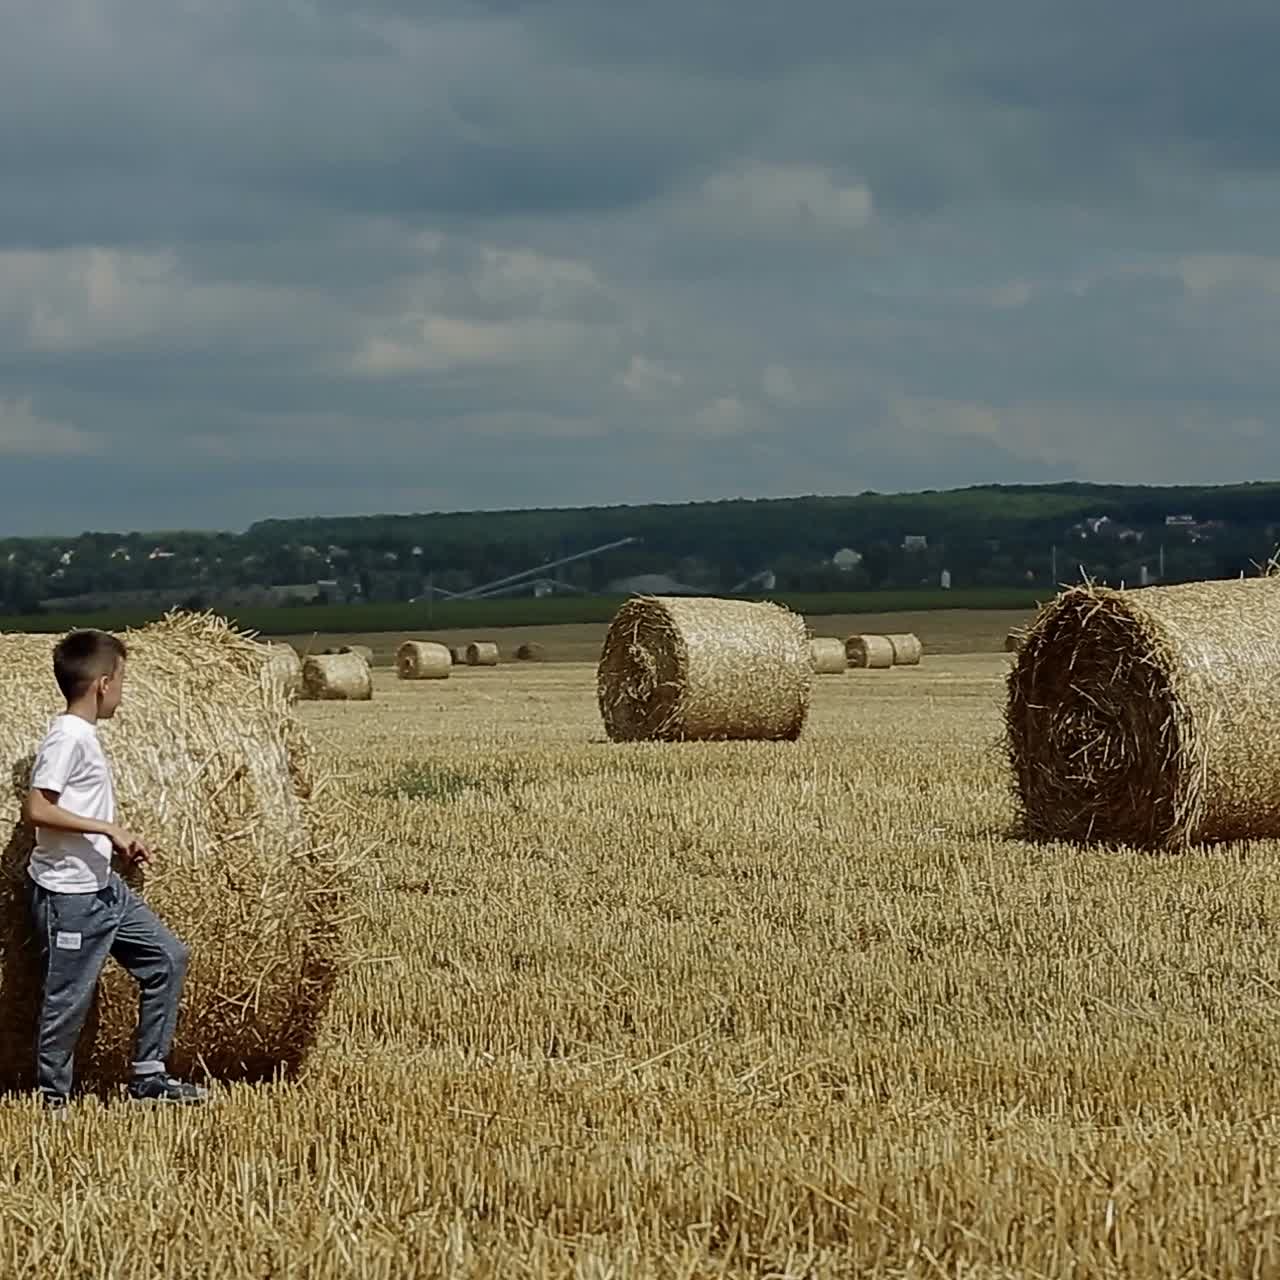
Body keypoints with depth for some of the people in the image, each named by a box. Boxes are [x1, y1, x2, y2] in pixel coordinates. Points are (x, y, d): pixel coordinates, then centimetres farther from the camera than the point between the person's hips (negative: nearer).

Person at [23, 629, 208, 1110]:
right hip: (68, 893, -10)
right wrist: (108, 827, -23)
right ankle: (51, 1096, 13)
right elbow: (36, 809, -26)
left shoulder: (84, 735, 10)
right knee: (70, 996, -2)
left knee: (167, 958, 12)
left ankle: (148, 1077, 18)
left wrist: (118, 839, 13)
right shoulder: (67, 737, -19)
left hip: (105, 885, 10)